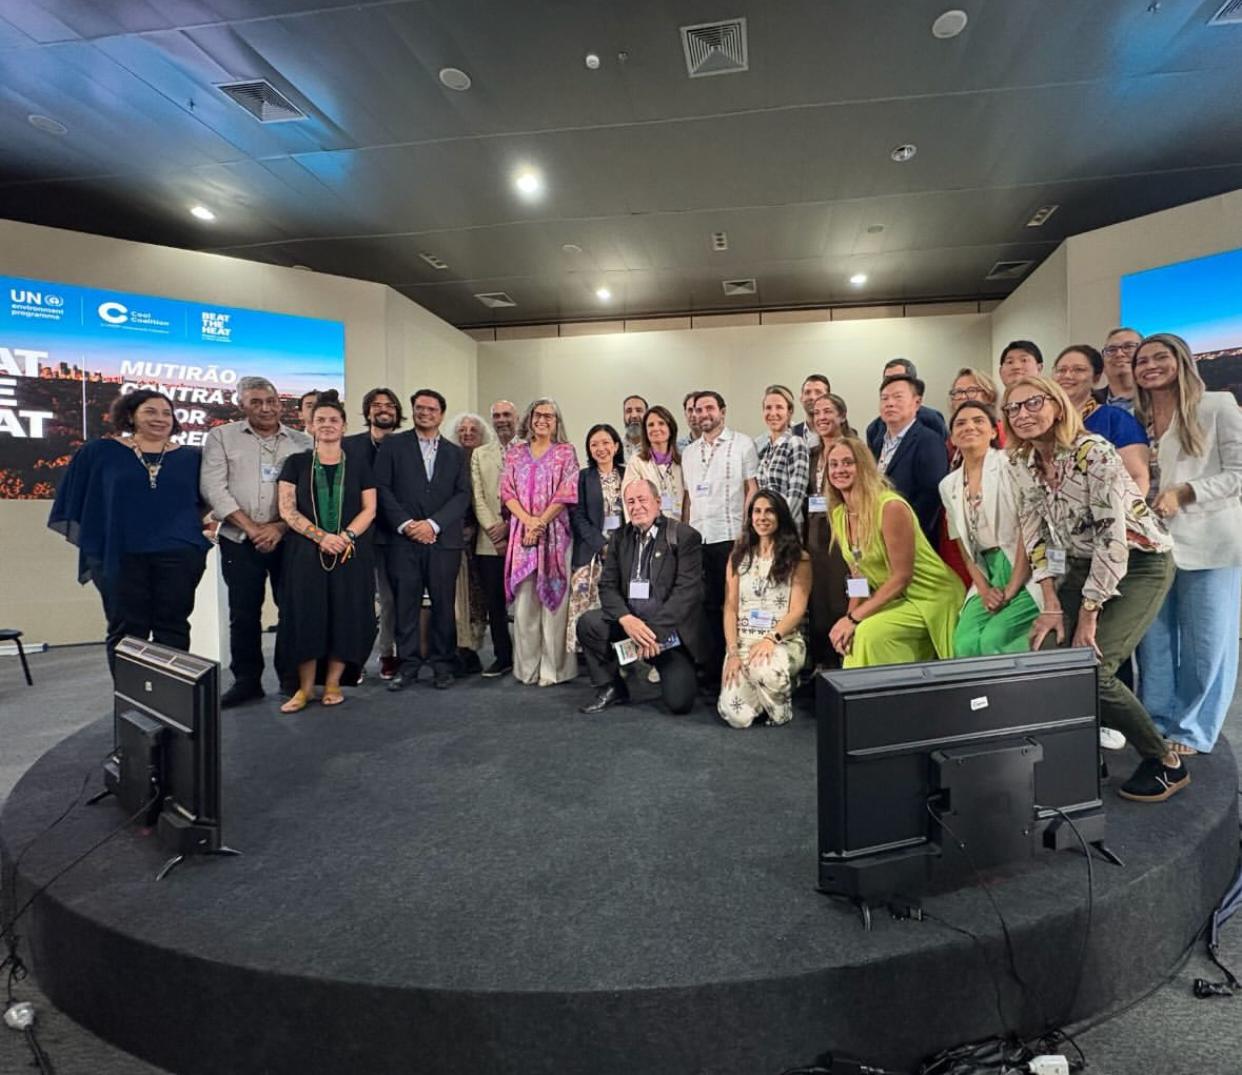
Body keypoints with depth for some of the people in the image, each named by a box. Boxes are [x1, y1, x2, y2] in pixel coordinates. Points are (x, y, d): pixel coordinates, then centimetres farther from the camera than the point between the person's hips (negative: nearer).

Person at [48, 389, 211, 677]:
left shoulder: (191, 457, 8)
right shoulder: (100, 452, 5)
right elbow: (79, 498, 11)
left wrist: (205, 524, 2)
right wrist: (77, 532, 8)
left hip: (178, 554, 1)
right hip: (119, 555, 0)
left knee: (172, 628, 5)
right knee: (126, 630, 5)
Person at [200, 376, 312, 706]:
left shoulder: (302, 442, 7)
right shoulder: (221, 437, 7)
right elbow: (213, 488, -2)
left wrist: (280, 527, -11)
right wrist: (251, 528, -10)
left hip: (289, 539, 0)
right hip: (240, 541, 0)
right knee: (243, 613, 5)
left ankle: (292, 677, 16)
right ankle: (246, 680, 18)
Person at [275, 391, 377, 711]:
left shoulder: (358, 463, 8)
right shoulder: (296, 462, 7)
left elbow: (369, 508, 3)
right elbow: (287, 509, -1)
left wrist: (346, 536, -14)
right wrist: (321, 536, -15)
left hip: (351, 554, 1)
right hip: (306, 552, 0)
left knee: (346, 617, 0)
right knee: (306, 617, -1)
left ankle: (333, 683, 13)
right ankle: (305, 687, 10)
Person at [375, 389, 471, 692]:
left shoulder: (455, 453, 14)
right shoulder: (394, 445, 10)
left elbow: (462, 495, 4)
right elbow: (382, 488, 2)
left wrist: (433, 523, -9)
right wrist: (404, 524, -10)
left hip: (444, 539, 1)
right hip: (404, 539, -1)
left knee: (443, 604, 2)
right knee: (405, 604, 1)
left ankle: (443, 665, 13)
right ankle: (408, 665, 11)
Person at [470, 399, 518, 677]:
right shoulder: (479, 454, 14)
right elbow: (477, 498, 7)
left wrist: (509, 525, -12)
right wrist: (494, 531, -5)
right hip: (490, 542, 3)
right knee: (494, 602, 6)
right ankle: (502, 657, 16)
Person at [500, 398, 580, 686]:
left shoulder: (565, 452, 6)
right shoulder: (515, 452, 13)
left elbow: (566, 493, -4)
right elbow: (507, 491, 4)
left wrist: (541, 522, -11)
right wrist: (528, 520, -10)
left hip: (554, 531, -2)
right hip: (522, 531, 2)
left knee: (553, 597, -1)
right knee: (524, 600, 3)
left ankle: (552, 667, 5)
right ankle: (526, 666, 12)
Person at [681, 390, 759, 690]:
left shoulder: (742, 444, 3)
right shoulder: (689, 453, 16)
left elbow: (752, 489, -1)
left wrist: (745, 529, -10)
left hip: (730, 536, -4)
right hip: (696, 538, 4)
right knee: (707, 604, 8)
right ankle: (711, 670, 16)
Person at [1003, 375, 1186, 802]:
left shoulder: (1093, 452, -22)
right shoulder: (1025, 464, -2)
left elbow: (1112, 536, -24)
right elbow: (1036, 535, 1)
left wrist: (1089, 614, -21)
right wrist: (1053, 606, -5)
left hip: (1139, 563, -6)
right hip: (1083, 565, 6)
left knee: (1090, 669, -16)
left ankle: (1166, 763, 9)